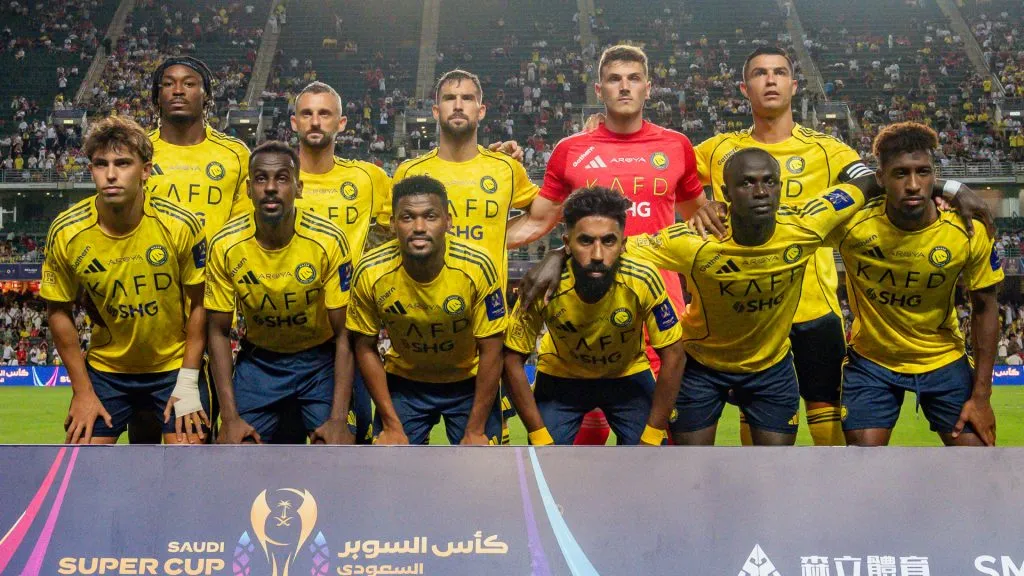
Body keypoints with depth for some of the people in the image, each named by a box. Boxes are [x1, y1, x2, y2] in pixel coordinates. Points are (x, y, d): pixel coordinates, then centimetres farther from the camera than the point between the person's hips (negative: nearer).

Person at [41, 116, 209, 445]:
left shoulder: (181, 226, -18)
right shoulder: (66, 233, -14)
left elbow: (198, 304, -7)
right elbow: (59, 312, -2)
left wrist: (188, 382, -9)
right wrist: (82, 390, -3)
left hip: (175, 366, -1)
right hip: (105, 368, 2)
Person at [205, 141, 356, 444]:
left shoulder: (329, 241, -20)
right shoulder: (225, 245, -14)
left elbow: (344, 334, -15)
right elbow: (219, 332, -5)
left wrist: (339, 419, -21)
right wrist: (230, 417, -12)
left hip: (321, 359, -2)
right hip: (258, 360, 2)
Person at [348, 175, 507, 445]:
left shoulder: (477, 267, -25)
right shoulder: (371, 272, -21)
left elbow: (490, 352, -16)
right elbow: (366, 349, -7)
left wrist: (475, 431, -13)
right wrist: (391, 426, -8)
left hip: (469, 382, -1)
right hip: (403, 382, 1)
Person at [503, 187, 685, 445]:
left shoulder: (642, 281, -31)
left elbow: (672, 354, -20)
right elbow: (513, 360, -19)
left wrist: (651, 437, -18)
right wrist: (541, 438, -18)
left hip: (629, 375, 0)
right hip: (561, 377, 0)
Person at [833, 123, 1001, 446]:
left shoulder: (969, 232, -20)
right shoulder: (850, 225, -25)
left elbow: (984, 309, -7)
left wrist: (981, 395, -7)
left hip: (944, 360, 1)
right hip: (871, 361, -1)